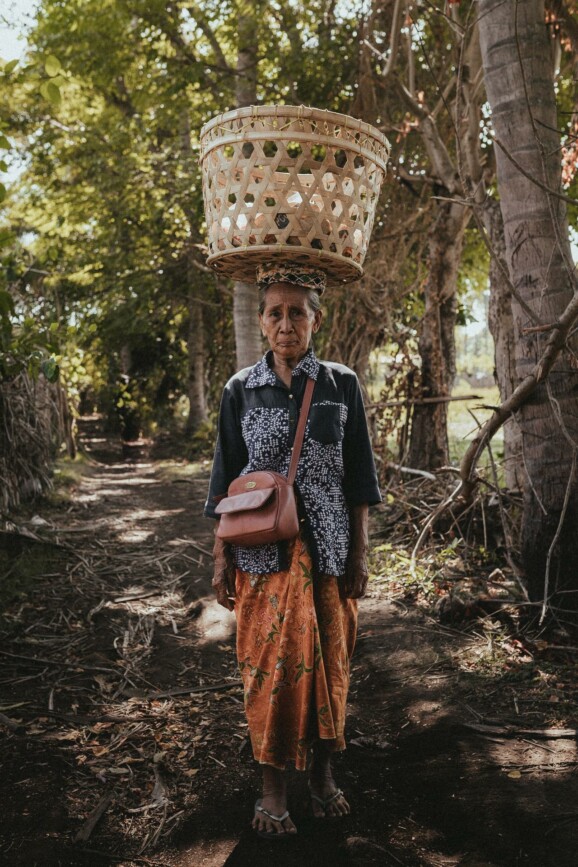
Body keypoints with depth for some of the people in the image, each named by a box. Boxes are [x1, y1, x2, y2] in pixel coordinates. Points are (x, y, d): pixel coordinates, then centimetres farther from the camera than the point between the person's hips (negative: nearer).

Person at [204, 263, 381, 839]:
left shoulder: (341, 385, 0)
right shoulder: (241, 390, 0)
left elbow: (358, 477, 3)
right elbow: (226, 482, 3)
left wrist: (360, 553, 0)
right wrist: (221, 558, -1)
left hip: (328, 549, 1)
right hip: (264, 550, 0)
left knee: (328, 661, 9)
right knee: (271, 663, 1)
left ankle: (322, 771, 30)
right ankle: (273, 785, 19)